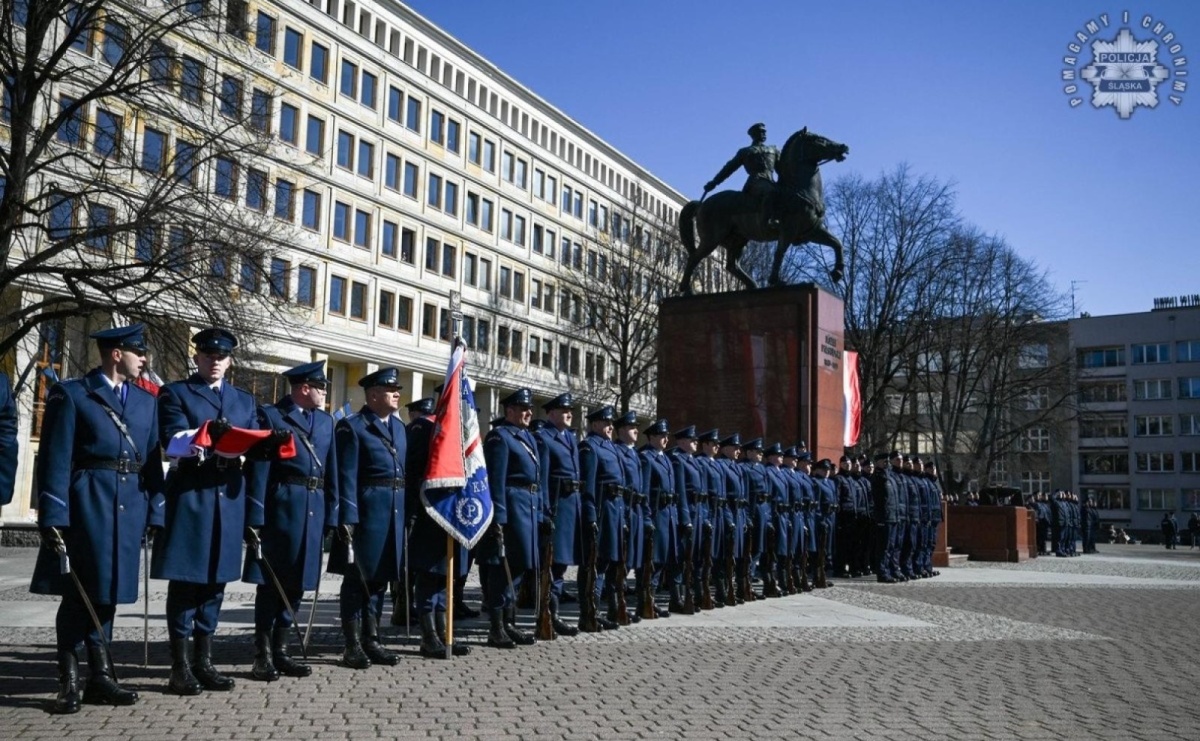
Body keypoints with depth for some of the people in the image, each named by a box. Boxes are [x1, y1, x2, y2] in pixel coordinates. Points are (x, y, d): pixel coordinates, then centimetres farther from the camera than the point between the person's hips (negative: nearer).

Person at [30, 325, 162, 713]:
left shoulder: (146, 401, 14)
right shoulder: (71, 394, -2)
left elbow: (152, 461, 11)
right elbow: (55, 460, -7)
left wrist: (156, 513, 4)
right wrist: (53, 517, -13)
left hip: (129, 507, 5)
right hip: (86, 505, -5)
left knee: (106, 592, 11)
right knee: (78, 593, 1)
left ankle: (100, 676, 18)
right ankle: (69, 681, 10)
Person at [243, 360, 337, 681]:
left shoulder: (326, 420, 16)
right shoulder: (269, 415, -3)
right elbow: (258, 469, -9)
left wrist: (332, 514, 6)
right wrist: (255, 518, -14)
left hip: (314, 509, 6)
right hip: (281, 507, -6)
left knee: (296, 583, 10)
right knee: (271, 582, 1)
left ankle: (280, 651, 20)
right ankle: (263, 655, 10)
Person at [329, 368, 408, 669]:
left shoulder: (398, 426, 16)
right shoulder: (352, 427, -6)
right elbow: (347, 477, -12)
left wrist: (407, 512, 9)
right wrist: (347, 518, -17)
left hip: (395, 511, 7)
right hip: (367, 510, -7)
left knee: (379, 579, 13)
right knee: (357, 579, 2)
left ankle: (371, 640, 22)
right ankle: (352, 646, 9)